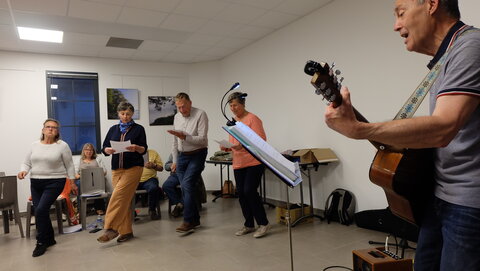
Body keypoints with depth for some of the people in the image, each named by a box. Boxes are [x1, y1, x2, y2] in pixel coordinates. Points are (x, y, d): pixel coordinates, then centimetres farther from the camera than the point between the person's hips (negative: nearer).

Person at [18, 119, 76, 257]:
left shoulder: (62, 145, -4)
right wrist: (23, 171, -9)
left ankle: (41, 242, 1)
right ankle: (49, 239, 25)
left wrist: (72, 181, 0)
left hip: (54, 183, -5)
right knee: (41, 212, 7)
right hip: (35, 183, 5)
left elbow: (69, 165, 0)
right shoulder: (35, 145, 8)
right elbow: (27, 163, 12)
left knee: (41, 210, -16)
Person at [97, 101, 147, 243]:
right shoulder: (113, 129, 14)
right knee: (124, 200, 5)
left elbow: (144, 149, -2)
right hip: (117, 168, 4)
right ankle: (126, 231, 13)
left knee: (119, 196, -17)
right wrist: (108, 150, -13)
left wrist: (136, 148, -23)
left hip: (133, 167, -4)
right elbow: (104, 148, 10)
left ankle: (111, 229, -12)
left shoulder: (138, 129, 3)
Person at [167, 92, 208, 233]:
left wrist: (184, 137, -28)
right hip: (182, 156, 6)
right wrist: (175, 161, 16)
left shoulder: (200, 114, -11)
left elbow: (202, 139, -18)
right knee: (185, 188, 7)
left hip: (197, 155, -6)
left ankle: (188, 221, -8)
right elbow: (175, 141, 16)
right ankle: (195, 219, 19)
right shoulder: (177, 117, 9)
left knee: (187, 185, -17)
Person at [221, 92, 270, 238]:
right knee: (241, 193, 8)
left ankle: (263, 223, 6)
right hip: (238, 164, 7)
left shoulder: (252, 119, -8)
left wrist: (242, 146, -27)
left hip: (254, 162, -7)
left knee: (249, 191, -11)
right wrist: (227, 148, -1)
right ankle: (249, 225, 24)